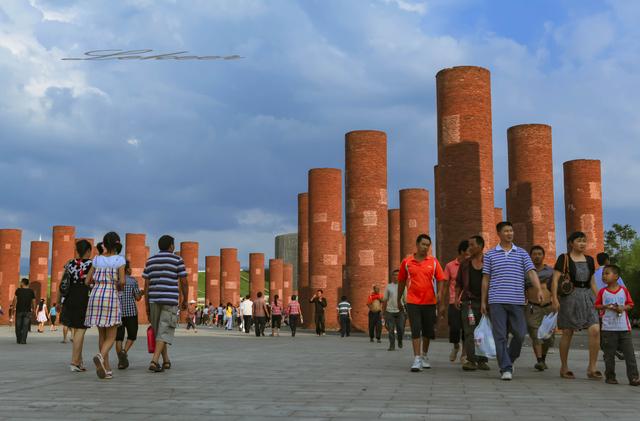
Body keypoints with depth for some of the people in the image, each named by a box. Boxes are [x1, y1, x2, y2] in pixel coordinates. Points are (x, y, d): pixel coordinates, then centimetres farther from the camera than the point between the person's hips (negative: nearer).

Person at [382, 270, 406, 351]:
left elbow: (405, 299, 8)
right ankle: (392, 346, 5)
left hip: (400, 311, 0)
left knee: (400, 329, -3)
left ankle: (400, 341, 25)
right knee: (391, 330, -2)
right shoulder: (388, 286, 7)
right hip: (390, 311, 0)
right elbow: (385, 300, 10)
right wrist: (383, 312, 6)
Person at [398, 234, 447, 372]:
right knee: (415, 330, -9)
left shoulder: (433, 262, 3)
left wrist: (440, 297, -14)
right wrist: (399, 300, 15)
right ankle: (417, 359, -9)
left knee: (428, 331, 11)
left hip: (429, 302, 2)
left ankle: (425, 355, 32)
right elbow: (401, 282, 11)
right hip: (413, 302, -2)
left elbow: (440, 280, 1)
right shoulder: (407, 262, 2)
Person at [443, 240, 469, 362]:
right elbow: (445, 285, 7)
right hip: (454, 302, -1)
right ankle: (455, 346, 25)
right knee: (454, 328, -4)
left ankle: (464, 353, 17)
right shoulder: (450, 266, 4)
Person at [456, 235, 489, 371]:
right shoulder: (465, 264, 11)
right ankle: (471, 360, -9)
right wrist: (457, 297, 2)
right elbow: (459, 283, 15)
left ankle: (482, 360, 12)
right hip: (469, 302, 0)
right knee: (469, 332, -8)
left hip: (486, 302, 0)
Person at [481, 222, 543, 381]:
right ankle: (506, 368, 0)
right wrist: (483, 301, 7)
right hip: (497, 301, -1)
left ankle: (509, 360, 26)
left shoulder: (522, 253, 10)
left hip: (517, 301, 1)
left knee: (520, 334, 1)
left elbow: (531, 272, -2)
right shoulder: (490, 255, 9)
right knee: (500, 336, -4)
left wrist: (538, 290, -19)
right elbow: (486, 279, 11)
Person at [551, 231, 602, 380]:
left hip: (587, 297, 4)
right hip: (569, 297, -4)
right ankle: (564, 367, 17)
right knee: (567, 333, 3)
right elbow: (555, 279, -8)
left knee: (595, 330, -12)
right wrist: (554, 298, -17)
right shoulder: (564, 258, -2)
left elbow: (592, 282, 18)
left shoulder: (589, 260, 13)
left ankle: (592, 368, -3)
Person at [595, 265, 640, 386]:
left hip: (624, 328, 0)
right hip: (608, 328, 0)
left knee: (629, 353, -2)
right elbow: (597, 305, 6)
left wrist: (623, 308, -11)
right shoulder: (602, 292, 4)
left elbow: (630, 304, 8)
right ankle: (610, 376, 15)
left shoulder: (624, 291, 4)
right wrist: (606, 306, -12)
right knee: (609, 354, 5)